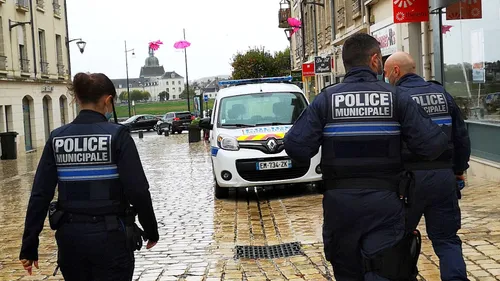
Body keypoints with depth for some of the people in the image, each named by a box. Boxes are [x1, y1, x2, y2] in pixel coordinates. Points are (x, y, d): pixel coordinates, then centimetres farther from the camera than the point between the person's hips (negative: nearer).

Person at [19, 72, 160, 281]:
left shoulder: (57, 138, 2)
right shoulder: (116, 135, -10)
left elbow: (40, 195, -1)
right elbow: (137, 191, -14)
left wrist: (29, 246, 3)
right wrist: (151, 230, 0)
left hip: (70, 235, 4)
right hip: (108, 235, -4)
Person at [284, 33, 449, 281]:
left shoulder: (326, 99, -2)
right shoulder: (396, 98, -4)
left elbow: (296, 147, -9)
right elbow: (433, 145, -9)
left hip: (339, 201, 2)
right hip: (384, 201, -2)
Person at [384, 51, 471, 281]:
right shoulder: (442, 94, 10)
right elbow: (461, 137, 12)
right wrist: (459, 169, 22)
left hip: (410, 177, -4)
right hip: (444, 175, 5)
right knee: (446, 238, 10)